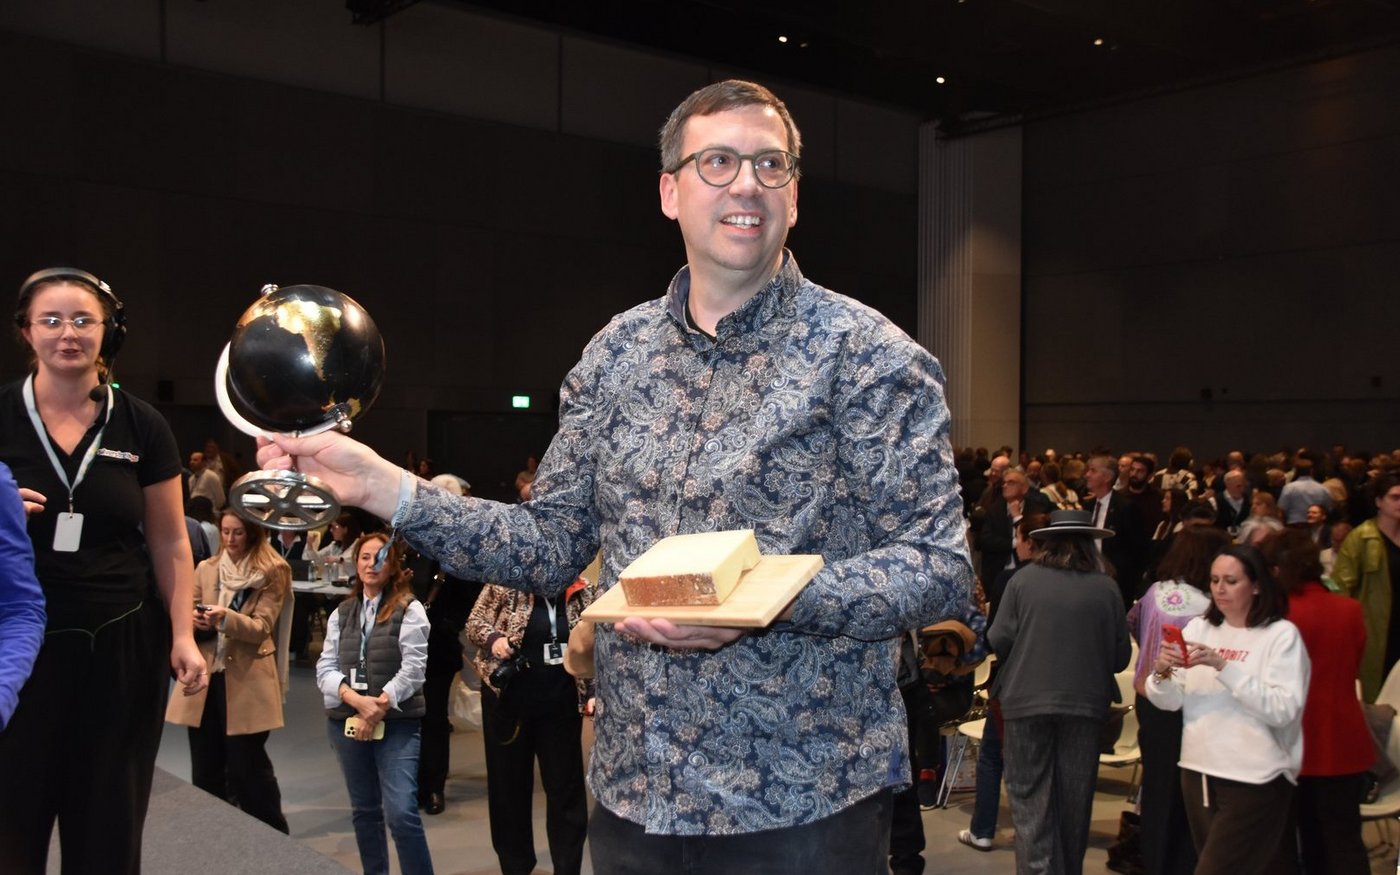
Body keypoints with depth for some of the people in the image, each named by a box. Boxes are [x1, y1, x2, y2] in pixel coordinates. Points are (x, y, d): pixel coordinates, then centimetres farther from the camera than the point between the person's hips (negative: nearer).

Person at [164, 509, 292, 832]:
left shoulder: (273, 571, -3)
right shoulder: (205, 569, 11)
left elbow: (261, 628, -10)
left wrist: (226, 618, -28)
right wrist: (194, 620, -13)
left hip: (247, 680, -5)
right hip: (205, 677, 5)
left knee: (247, 767, -1)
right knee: (205, 769, 10)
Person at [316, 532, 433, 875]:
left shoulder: (409, 610, -2)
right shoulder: (341, 614, 11)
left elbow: (412, 669, -9)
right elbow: (325, 668, 4)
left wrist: (378, 707, -16)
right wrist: (358, 700, -13)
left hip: (397, 723, -5)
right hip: (347, 721, 5)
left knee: (401, 812, -15)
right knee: (364, 811, 13)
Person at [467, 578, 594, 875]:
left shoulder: (581, 592, 1)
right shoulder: (504, 584, -6)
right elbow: (474, 622, 0)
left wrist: (593, 691, 0)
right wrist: (493, 638, -21)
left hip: (561, 704, 1)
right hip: (508, 699, -1)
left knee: (565, 787, 5)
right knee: (509, 784, 10)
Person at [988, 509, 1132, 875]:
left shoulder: (1024, 579, -6)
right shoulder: (1106, 587, -3)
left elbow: (999, 640, -7)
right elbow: (1121, 655, 1)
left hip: (1028, 700, -2)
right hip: (1086, 703, 2)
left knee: (1030, 795, 6)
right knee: (1074, 798, 15)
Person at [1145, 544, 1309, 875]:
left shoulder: (1282, 634, -6)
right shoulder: (1198, 628, 8)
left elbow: (1283, 709, -18)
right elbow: (1169, 702, 4)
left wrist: (1222, 665, -23)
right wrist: (1162, 673, -17)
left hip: (1254, 782, -5)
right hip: (1198, 773, 6)